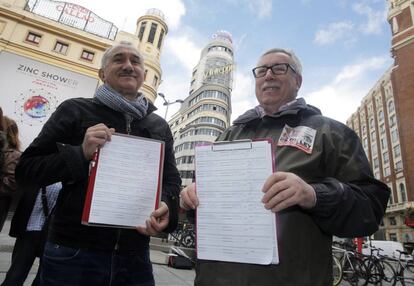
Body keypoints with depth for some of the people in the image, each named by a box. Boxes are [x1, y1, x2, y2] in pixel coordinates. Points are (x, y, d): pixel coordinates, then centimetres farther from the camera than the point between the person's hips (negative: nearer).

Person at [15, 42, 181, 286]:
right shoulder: (75, 110, 0)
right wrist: (80, 154, -17)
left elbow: (171, 179, 8)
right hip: (73, 253, -2)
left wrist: (166, 206, -13)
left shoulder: (159, 126, 8)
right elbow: (26, 169, -1)